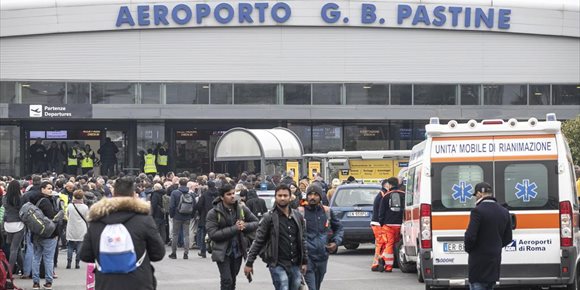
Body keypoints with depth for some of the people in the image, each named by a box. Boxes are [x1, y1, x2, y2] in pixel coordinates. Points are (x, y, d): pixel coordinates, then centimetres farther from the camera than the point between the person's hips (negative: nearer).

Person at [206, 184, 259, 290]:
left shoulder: (242, 209, 2)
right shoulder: (214, 213, -10)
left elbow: (256, 223, 10)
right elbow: (213, 234, -18)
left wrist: (245, 226, -14)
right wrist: (234, 229, -21)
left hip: (238, 251, 4)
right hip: (222, 252, -4)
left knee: (232, 281, 13)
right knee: (227, 280, -13)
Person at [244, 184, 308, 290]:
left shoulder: (298, 216, 8)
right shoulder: (269, 217, -5)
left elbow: (302, 240, 15)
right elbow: (258, 241, -4)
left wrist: (304, 261, 12)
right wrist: (249, 262, -5)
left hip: (295, 265, 5)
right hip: (277, 265, -5)